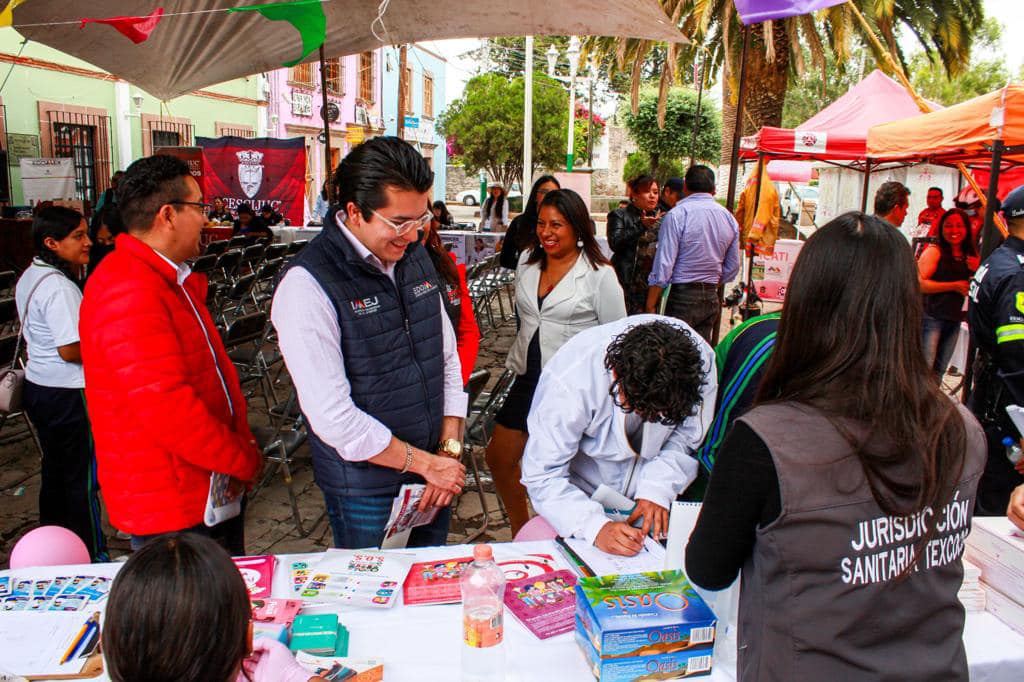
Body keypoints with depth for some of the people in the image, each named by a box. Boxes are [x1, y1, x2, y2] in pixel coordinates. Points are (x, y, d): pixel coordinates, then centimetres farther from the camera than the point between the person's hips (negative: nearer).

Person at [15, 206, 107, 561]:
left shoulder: (30, 277, 7)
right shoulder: (59, 287, -23)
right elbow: (71, 350, -26)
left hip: (38, 387, 10)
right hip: (69, 395, -10)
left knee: (54, 471, 20)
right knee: (83, 479, 3)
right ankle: (92, 556, 14)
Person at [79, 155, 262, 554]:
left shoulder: (171, 279, 11)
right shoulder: (129, 296, -24)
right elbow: (168, 412, -28)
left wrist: (243, 444, 5)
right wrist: (246, 461, -15)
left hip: (214, 486, 10)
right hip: (173, 507, -10)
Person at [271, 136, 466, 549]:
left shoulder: (416, 258, 3)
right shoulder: (307, 286, -19)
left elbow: (448, 359, 7)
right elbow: (334, 417, -21)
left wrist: (449, 449, -3)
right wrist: (425, 463, -14)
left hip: (433, 468, 6)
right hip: (365, 486, -6)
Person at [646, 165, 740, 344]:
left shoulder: (677, 215, -10)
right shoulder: (729, 218, 10)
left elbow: (663, 264, -14)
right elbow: (733, 267, 15)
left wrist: (650, 306, -9)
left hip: (680, 297, -6)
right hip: (711, 297, 6)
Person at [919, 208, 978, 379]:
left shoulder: (971, 256, 10)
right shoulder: (934, 251, -7)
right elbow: (919, 283, -19)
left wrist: (978, 270, -3)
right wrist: (955, 285, -17)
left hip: (955, 320, 6)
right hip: (931, 318, -6)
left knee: (938, 371, 15)